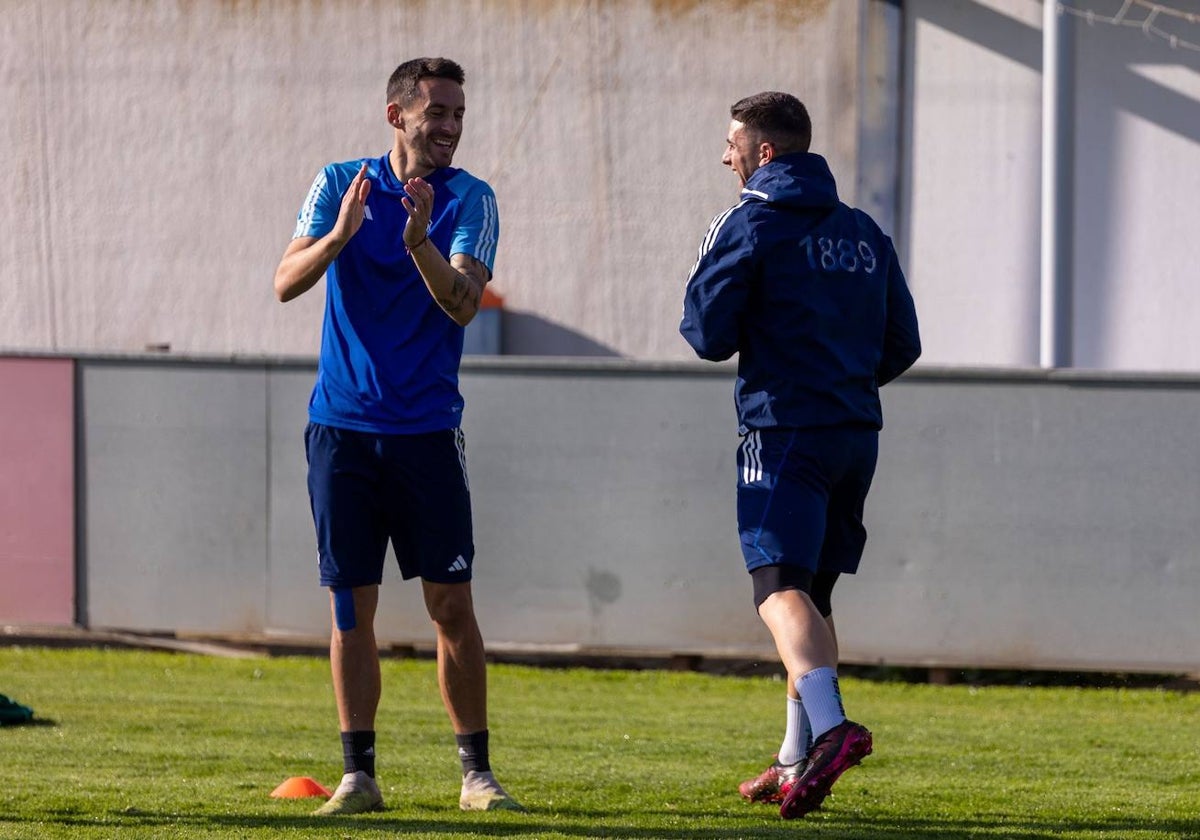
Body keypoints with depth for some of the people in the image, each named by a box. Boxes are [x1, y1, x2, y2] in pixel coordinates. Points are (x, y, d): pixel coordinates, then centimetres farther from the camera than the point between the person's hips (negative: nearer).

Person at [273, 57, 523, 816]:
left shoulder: (469, 199, 1)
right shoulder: (342, 184, 4)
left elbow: (463, 303, -13)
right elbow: (286, 283, -5)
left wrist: (419, 243, -30)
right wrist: (339, 236, -24)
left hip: (426, 431, -1)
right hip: (343, 427, 1)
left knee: (452, 603, -3)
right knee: (352, 605, 2)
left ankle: (477, 772, 3)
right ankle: (359, 774, 7)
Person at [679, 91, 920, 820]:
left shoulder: (749, 226, -6)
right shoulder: (863, 233, 14)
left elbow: (709, 336, -8)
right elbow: (903, 345, 14)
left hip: (784, 431, -7)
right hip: (857, 433, 7)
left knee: (781, 586, -14)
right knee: (815, 593, 16)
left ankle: (830, 725, -37)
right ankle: (799, 761, 19)